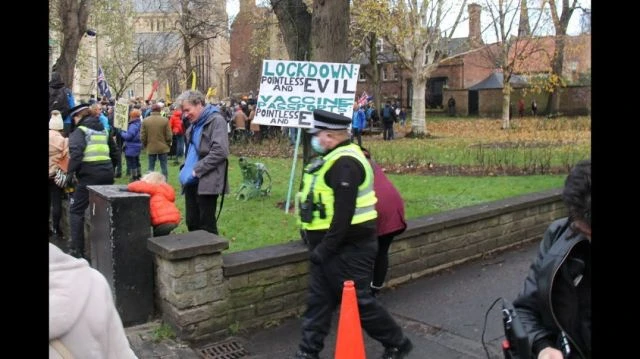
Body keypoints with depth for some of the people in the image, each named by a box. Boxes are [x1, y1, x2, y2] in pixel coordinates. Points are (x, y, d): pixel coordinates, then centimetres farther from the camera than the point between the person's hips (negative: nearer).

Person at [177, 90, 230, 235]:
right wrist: (185, 168, 11)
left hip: (206, 182, -8)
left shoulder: (216, 121, -9)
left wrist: (197, 170, -17)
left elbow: (219, 151, -20)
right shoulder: (194, 124, 17)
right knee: (192, 223, 13)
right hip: (191, 181, 8)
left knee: (206, 225, -1)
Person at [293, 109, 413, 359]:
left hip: (348, 248, -10)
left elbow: (344, 214, -27)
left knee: (359, 301, 2)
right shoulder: (335, 158, 13)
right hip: (331, 247, 10)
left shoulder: (345, 164, -22)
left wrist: (324, 248, -22)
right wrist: (318, 244, 22)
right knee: (318, 300, 14)